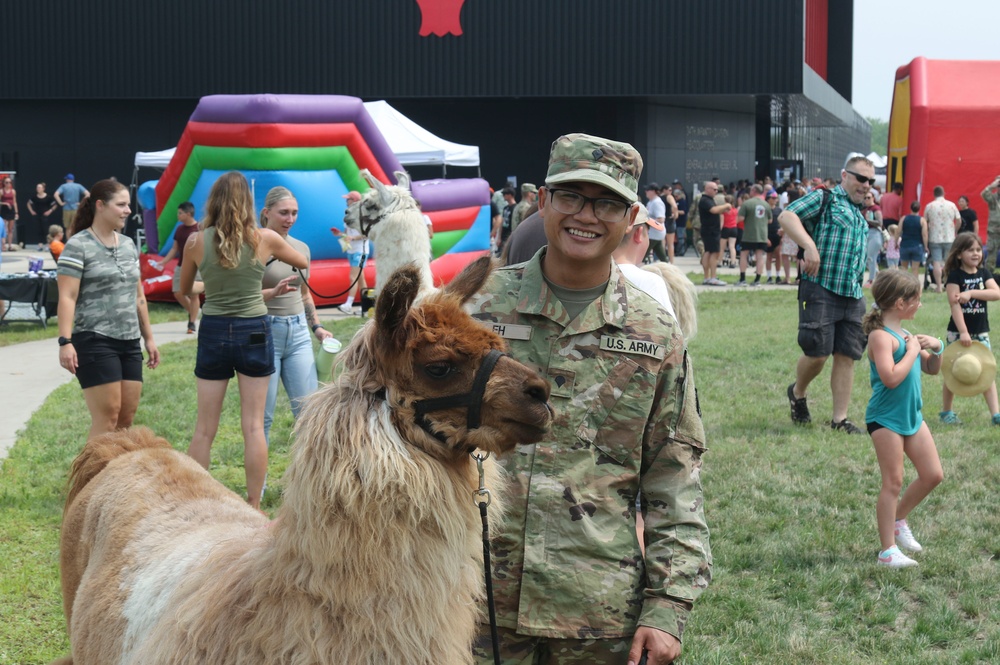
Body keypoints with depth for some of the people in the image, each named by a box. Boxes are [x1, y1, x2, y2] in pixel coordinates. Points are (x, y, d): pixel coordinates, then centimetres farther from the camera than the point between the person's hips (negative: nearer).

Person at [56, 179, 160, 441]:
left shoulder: (128, 245, 15)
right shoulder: (78, 245, -6)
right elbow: (67, 298, -12)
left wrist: (149, 338, 20)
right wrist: (65, 341, -21)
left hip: (129, 343, 7)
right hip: (95, 341, -7)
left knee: (126, 418, 3)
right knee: (107, 417, -12)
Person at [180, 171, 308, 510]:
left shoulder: (196, 243, -5)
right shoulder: (264, 239, -6)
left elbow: (185, 288, 11)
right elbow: (303, 263, 13)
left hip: (213, 331, 1)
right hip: (254, 332, -1)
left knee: (205, 427, 7)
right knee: (253, 425, 4)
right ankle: (253, 505, 6)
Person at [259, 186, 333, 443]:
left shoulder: (302, 248, 11)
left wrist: (316, 326, 14)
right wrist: (273, 292, -24)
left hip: (298, 332, 5)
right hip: (265, 332, -5)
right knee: (262, 414, -1)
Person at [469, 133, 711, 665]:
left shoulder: (657, 336, 4)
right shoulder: (478, 305, 2)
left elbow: (674, 483, 5)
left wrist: (668, 604, -3)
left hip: (601, 609, 1)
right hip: (479, 597, 0)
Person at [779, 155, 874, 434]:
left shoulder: (860, 213, 23)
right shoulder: (824, 198, -1)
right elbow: (786, 216, -14)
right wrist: (810, 246, -25)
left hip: (853, 296, 7)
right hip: (821, 289, -7)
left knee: (847, 356, 3)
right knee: (817, 353, -8)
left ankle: (840, 419, 7)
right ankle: (797, 393, 22)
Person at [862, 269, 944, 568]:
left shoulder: (904, 334, 10)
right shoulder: (881, 336, -18)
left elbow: (932, 369, 20)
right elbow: (891, 378, -31)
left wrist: (936, 347, 1)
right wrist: (912, 351, -20)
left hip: (912, 416, 9)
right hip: (886, 418, -8)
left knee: (933, 475, 10)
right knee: (893, 483, -4)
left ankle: (898, 519, 30)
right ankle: (888, 551, 3)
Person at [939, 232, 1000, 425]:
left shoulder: (984, 272, 4)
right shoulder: (955, 275, -10)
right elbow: (955, 304, -18)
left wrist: (971, 293, -24)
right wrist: (963, 332, -25)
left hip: (981, 332, 4)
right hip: (958, 332, -4)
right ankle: (946, 411, 20)